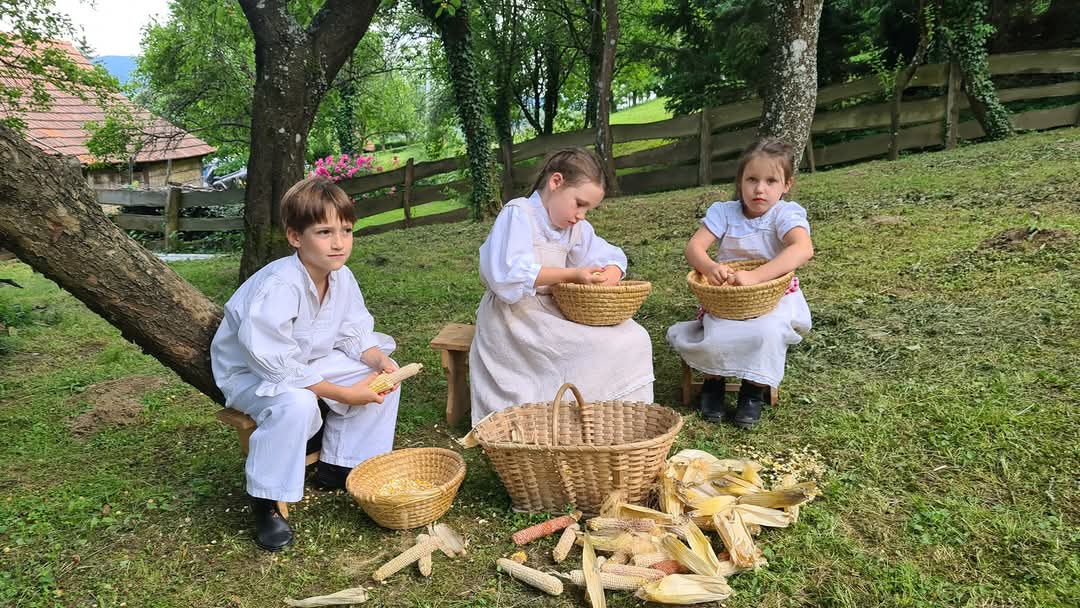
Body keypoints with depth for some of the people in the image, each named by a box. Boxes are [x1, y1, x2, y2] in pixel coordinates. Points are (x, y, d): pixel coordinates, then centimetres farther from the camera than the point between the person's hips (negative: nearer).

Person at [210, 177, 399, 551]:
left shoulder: (342, 277, -9)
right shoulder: (277, 287, -34)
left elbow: (354, 333, 1)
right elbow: (278, 365, -34)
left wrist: (379, 359, -22)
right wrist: (345, 394, -30)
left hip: (307, 363, 8)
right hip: (251, 373, -7)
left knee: (383, 375, -6)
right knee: (297, 404, -39)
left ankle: (337, 466, 6)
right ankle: (267, 502, -17)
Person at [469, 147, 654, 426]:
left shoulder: (576, 228, 13)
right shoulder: (517, 214, -11)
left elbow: (611, 256, 15)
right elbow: (510, 275, -23)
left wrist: (610, 274, -10)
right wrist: (572, 274, -24)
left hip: (554, 310, 8)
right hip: (516, 316, -8)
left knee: (634, 339, -5)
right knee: (596, 348, -26)